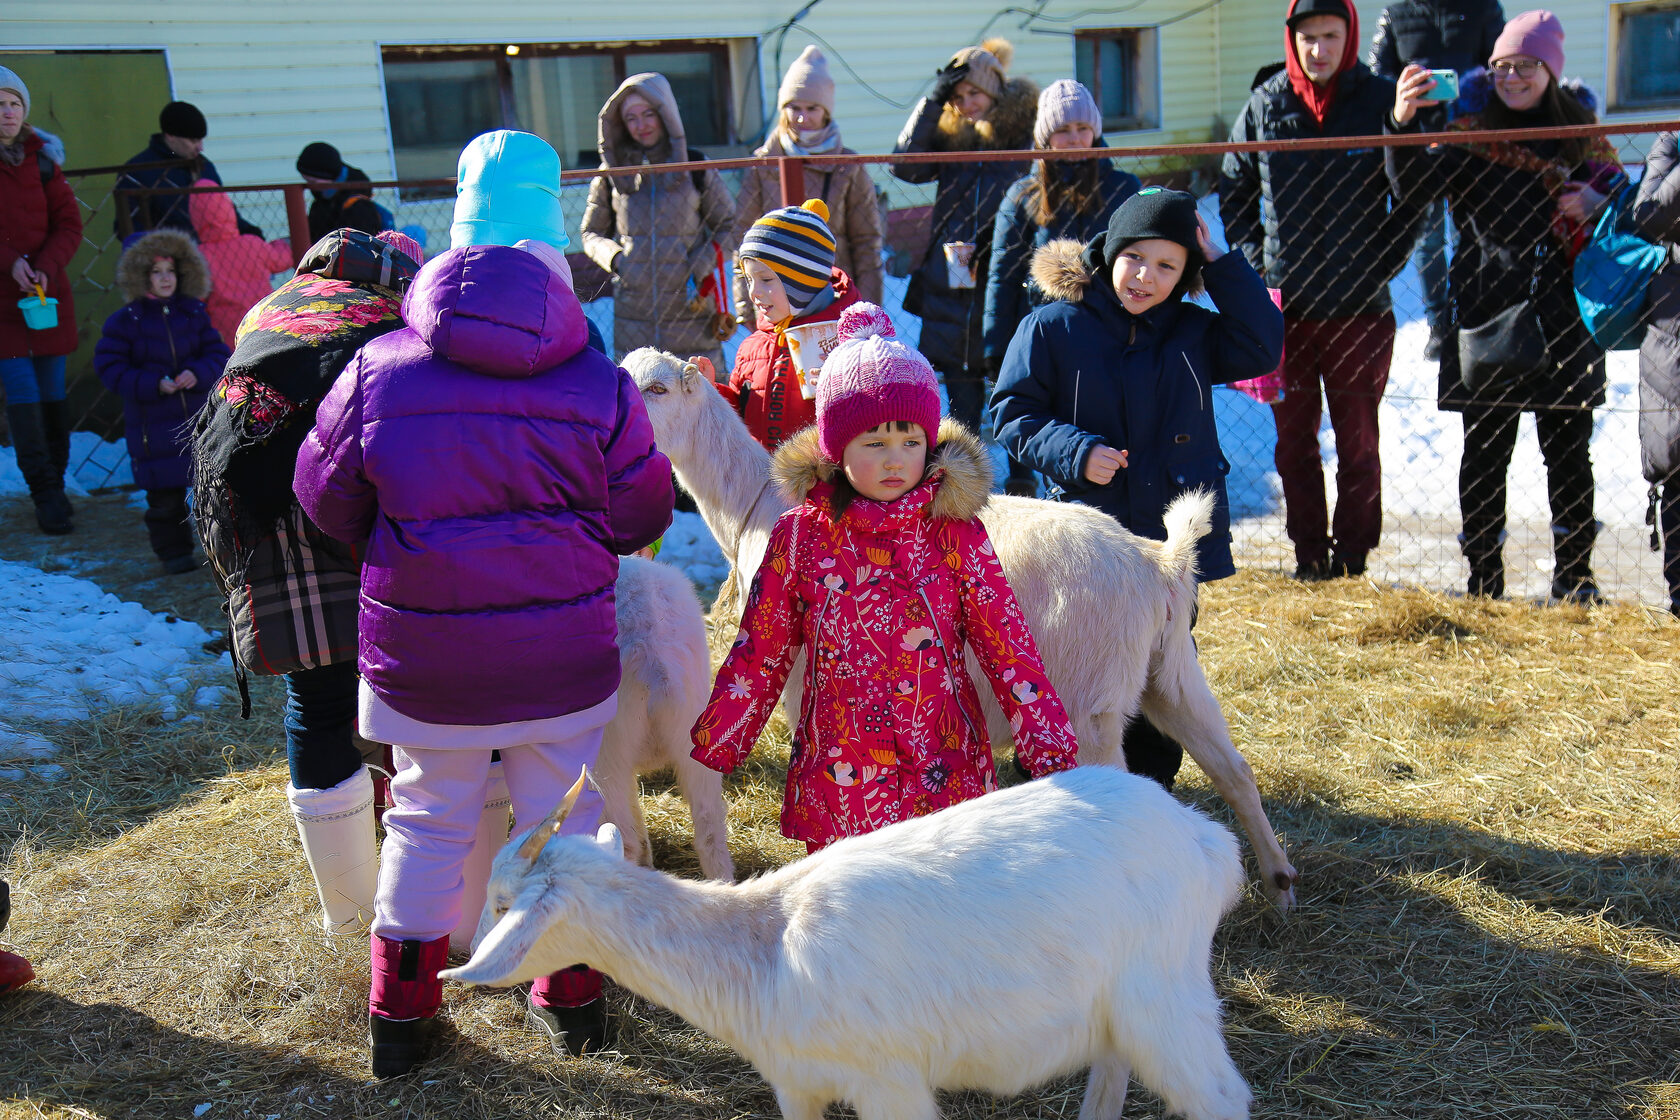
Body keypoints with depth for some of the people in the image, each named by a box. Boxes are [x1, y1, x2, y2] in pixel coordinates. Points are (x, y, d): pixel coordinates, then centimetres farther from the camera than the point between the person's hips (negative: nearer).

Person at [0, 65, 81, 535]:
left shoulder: (42, 159, 6)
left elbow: (69, 224, 4)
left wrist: (44, 267, -11)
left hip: (48, 292, 2)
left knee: (52, 394, 6)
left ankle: (54, 485, 16)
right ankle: (46, 495, -4)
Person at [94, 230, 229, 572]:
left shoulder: (194, 313, 5)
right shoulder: (124, 320, -4)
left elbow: (218, 353, 5)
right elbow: (110, 367, -7)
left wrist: (198, 374, -16)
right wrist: (153, 385, -18)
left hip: (201, 415, 3)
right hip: (153, 424, -3)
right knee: (164, 493, 2)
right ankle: (173, 550, 16)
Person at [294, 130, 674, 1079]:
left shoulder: (377, 372, -9)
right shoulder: (600, 386, -12)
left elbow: (327, 500, 1)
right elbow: (641, 517, -3)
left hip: (421, 656, 1)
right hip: (563, 659, 0)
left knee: (427, 823, 18)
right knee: (564, 818, 17)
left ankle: (401, 1012, 29)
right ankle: (574, 993, 33)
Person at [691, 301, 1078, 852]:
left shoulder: (956, 533, -3)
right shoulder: (800, 534, -3)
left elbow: (1009, 650, 0)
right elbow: (759, 654, 6)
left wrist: (1052, 751, -4)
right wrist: (709, 747, 8)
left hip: (944, 776, 0)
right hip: (838, 783, 0)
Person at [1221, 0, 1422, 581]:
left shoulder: (1380, 101, 0)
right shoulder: (1265, 104, 4)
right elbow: (1233, 191, 15)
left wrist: (1381, 265, -1)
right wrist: (1257, 261, 4)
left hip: (1360, 306, -2)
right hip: (1285, 305, 2)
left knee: (1357, 439, 5)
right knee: (1294, 438, 8)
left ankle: (1352, 555, 15)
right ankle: (1308, 551, 20)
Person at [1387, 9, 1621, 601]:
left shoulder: (1582, 134, 9)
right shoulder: (1473, 130, 4)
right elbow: (1416, 184, -12)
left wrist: (1599, 204, -7)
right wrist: (1402, 127, -30)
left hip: (1563, 313, 1)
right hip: (1487, 312, -1)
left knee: (1568, 448, 6)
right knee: (1485, 449, 2)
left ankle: (1574, 573, 18)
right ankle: (1484, 577, 12)